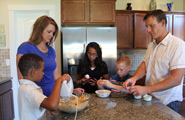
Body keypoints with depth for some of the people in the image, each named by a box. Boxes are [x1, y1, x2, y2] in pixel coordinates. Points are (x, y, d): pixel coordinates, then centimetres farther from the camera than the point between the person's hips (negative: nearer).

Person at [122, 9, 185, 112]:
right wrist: (134, 78, -16)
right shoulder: (151, 45, 6)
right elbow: (144, 65, 5)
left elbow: (176, 79, -25)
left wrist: (146, 89, -30)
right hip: (150, 98, 6)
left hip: (167, 102, -6)